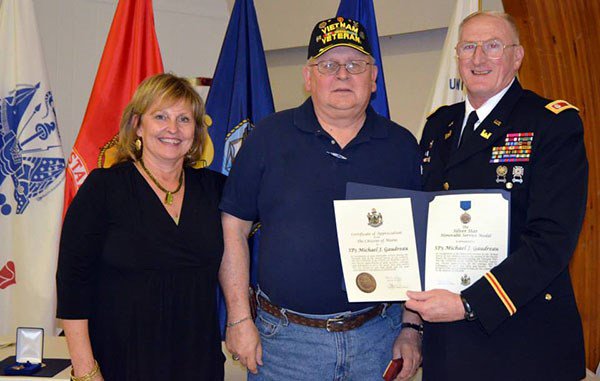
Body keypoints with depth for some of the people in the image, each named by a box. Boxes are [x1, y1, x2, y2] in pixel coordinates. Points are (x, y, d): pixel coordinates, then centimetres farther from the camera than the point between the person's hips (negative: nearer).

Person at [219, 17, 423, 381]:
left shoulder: (402, 145, 3)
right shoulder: (270, 136, -2)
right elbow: (233, 229, -1)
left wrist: (413, 328, 1)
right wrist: (240, 319, -5)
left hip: (378, 337, 2)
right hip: (285, 338, -1)